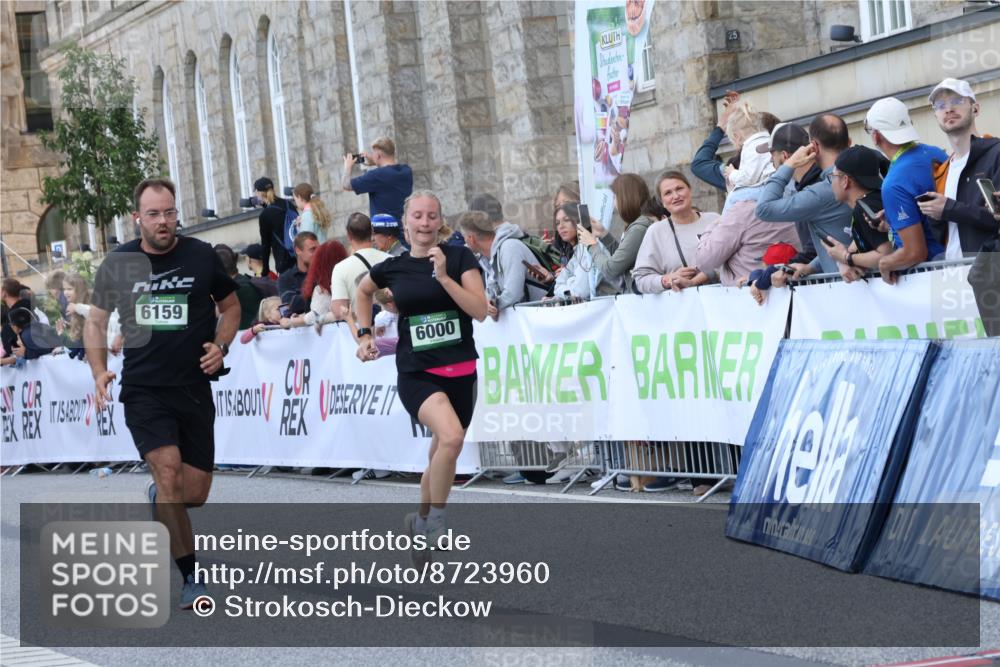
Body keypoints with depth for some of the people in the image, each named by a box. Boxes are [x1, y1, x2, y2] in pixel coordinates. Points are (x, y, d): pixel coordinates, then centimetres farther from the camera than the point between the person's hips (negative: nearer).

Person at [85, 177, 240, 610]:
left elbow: (230, 306, 13)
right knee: (169, 472, -20)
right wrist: (99, 372, -4)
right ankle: (190, 579, -13)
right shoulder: (118, 263, -1)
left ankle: (158, 499, 43)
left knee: (195, 494, 5)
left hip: (194, 389, 1)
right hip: (143, 391, -1)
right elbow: (96, 321, 11)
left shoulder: (201, 256, -2)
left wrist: (220, 346, -5)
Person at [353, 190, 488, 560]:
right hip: (416, 373, -2)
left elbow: (480, 311, -12)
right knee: (451, 436, -28)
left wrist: (444, 277, -19)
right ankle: (436, 519, -12)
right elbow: (363, 291, 25)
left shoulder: (459, 257, -2)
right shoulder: (392, 267, 2)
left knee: (442, 455, 13)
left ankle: (421, 522, 37)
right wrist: (365, 333, 15)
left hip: (460, 372, 2)